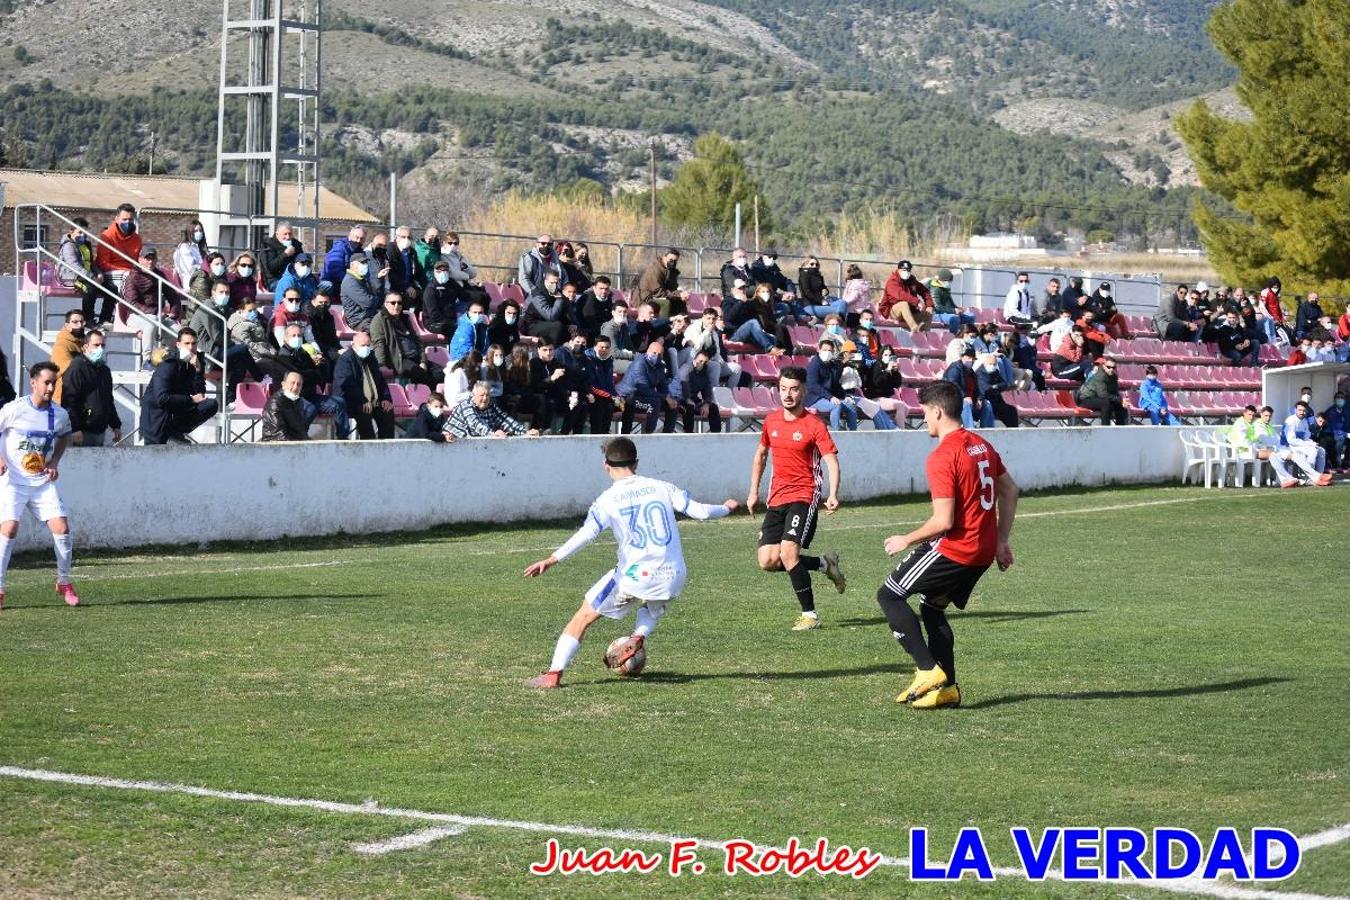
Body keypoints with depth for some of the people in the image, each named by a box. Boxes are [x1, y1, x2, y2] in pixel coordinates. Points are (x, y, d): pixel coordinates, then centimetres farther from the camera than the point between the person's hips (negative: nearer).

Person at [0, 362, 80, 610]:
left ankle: (64, 583, 13)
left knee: (62, 528, -7)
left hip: (43, 482, 3)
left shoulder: (59, 415, -1)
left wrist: (55, 462, 6)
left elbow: (65, 436, 21)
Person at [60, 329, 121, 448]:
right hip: (83, 433, -8)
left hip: (100, 432, 8)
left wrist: (115, 425, 24)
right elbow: (68, 401, -17)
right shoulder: (76, 367, -9)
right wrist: (75, 429, -23)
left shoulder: (104, 370, 19)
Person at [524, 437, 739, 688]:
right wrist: (727, 508, 26)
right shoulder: (662, 488, 6)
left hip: (633, 578, -3)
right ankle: (639, 638, 9)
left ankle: (554, 674, 1)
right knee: (654, 605, 38)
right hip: (672, 577, 3)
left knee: (584, 617, 10)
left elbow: (586, 534, -15)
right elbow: (699, 511, 7)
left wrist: (552, 559, -18)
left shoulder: (607, 500, -2)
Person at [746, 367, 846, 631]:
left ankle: (810, 614, -9)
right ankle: (825, 564, 18)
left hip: (804, 497, -6)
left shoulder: (814, 424, -9)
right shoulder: (771, 420, 9)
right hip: (776, 499, 6)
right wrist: (753, 492, 21)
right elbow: (760, 455, 25)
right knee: (768, 561, -5)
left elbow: (831, 460, -17)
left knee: (788, 552, -22)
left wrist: (833, 494, -32)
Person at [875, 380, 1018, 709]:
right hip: (984, 551, 9)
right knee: (932, 606, 21)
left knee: (889, 595, 1)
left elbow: (944, 521, -21)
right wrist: (1002, 541, 22)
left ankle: (929, 670, -6)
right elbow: (1009, 490, 17)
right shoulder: (982, 445, 10)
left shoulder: (942, 458, -18)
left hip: (954, 549, -9)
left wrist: (906, 540, -7)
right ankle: (947, 688, 16)